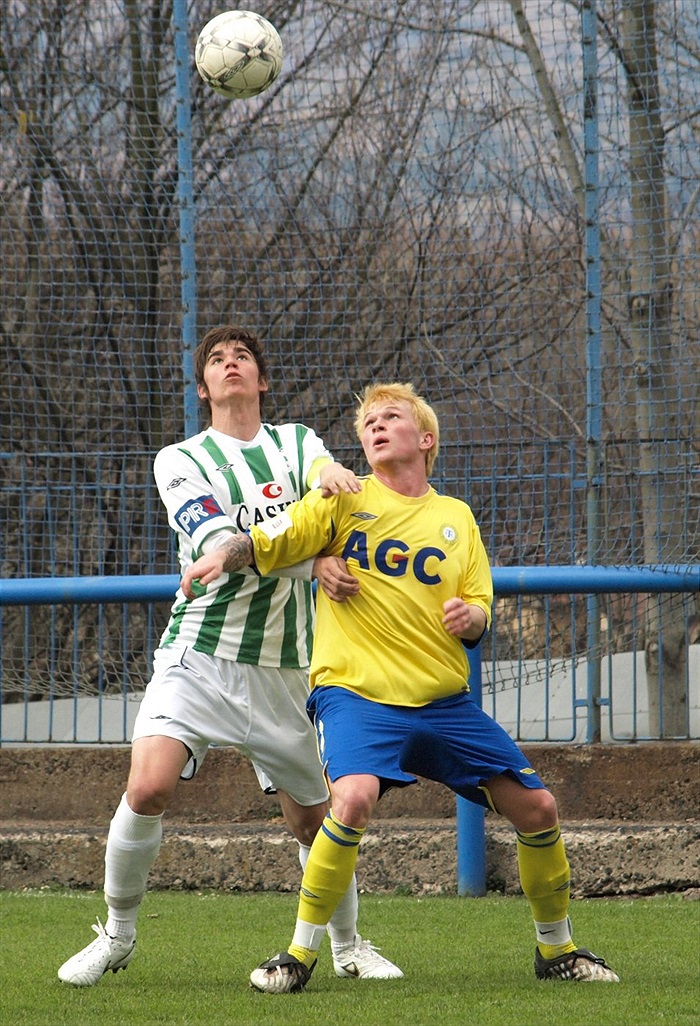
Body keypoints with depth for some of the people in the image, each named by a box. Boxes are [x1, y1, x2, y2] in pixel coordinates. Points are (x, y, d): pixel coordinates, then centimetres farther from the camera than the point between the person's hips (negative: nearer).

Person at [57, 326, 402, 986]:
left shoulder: (296, 442, 12)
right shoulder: (180, 460, 3)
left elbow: (324, 472, -10)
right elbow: (213, 543, -13)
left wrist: (332, 474, -36)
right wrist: (308, 560, -25)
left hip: (282, 666, 2)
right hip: (198, 652, -2)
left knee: (313, 816, 5)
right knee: (148, 787, -20)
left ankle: (349, 946, 27)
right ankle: (117, 935, -2)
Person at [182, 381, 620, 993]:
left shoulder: (456, 517, 14)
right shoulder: (345, 500, 7)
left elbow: (480, 612, 12)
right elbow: (268, 543, -3)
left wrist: (470, 617, -11)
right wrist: (225, 554, -24)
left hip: (445, 701, 4)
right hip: (357, 693, -4)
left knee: (537, 809, 1)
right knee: (355, 796, -31)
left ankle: (557, 950, 24)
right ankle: (301, 954, -17)